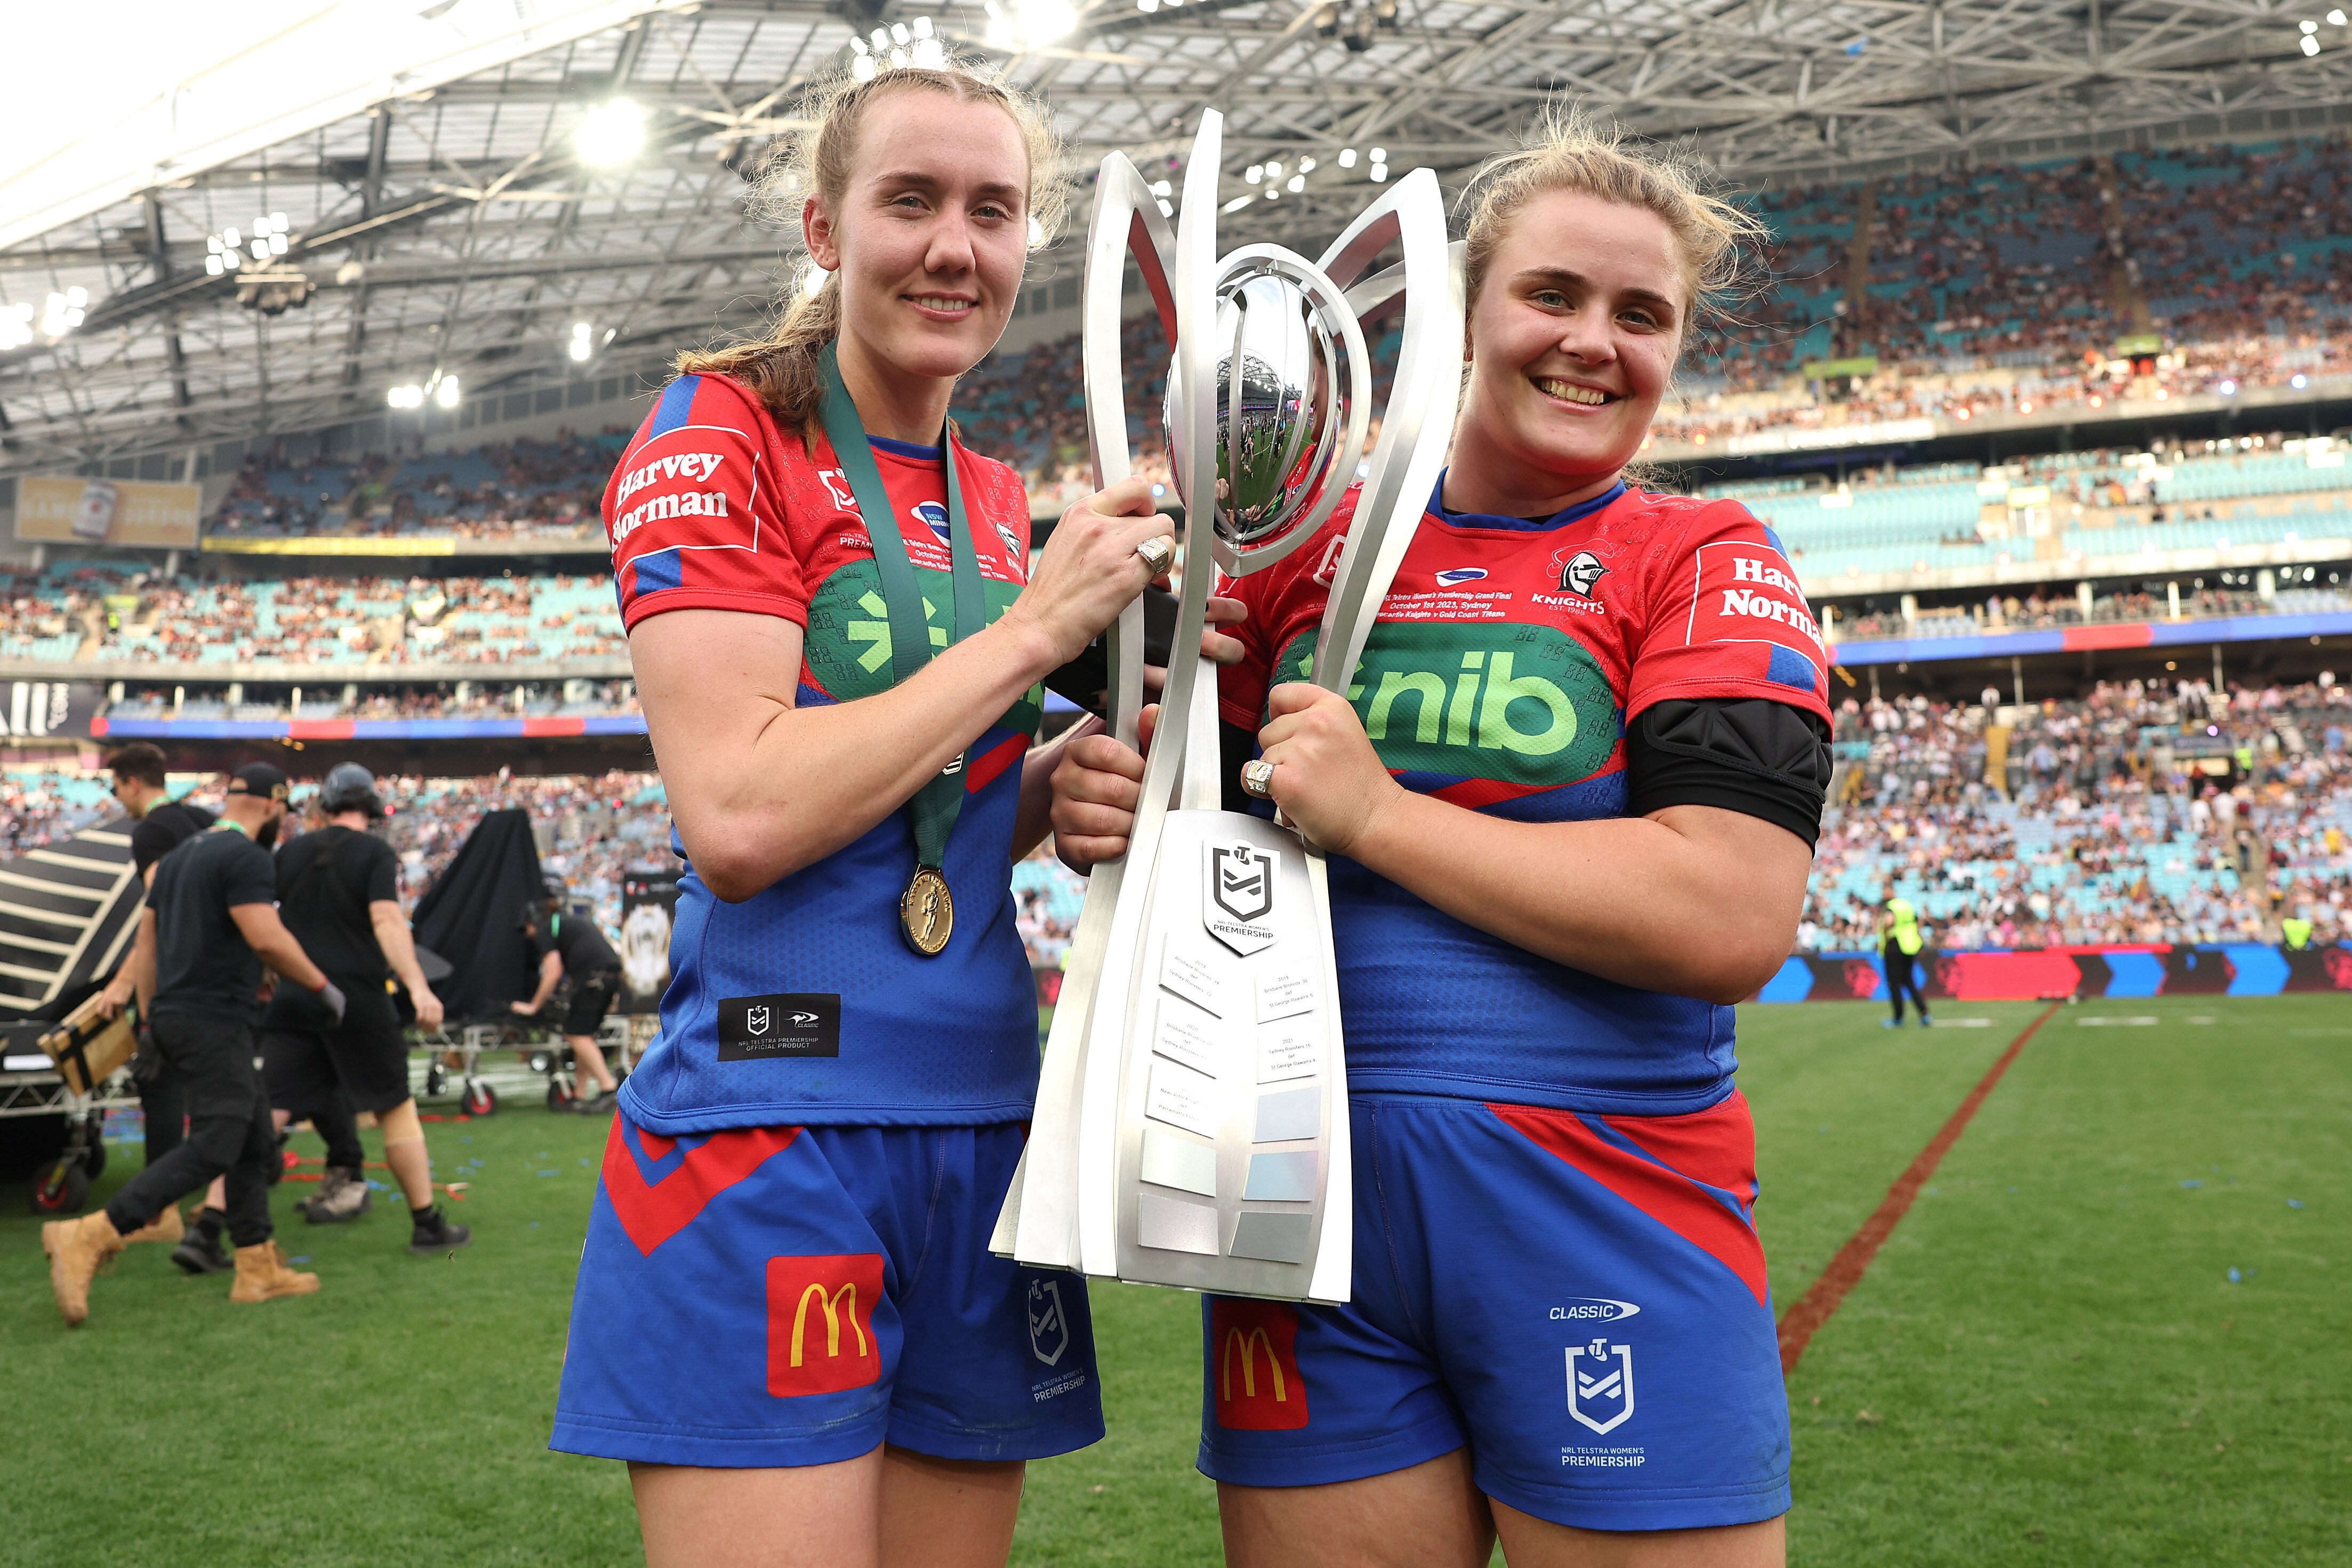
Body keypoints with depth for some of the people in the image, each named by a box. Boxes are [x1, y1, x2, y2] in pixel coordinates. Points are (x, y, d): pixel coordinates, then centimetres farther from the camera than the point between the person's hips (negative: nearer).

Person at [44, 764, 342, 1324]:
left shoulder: (179, 856, 17)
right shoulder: (247, 858, -12)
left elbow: (147, 936, 19)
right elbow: (267, 938, -21)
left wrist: (148, 1015, 24)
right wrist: (322, 987, -10)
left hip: (177, 1014, 10)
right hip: (213, 1021, -10)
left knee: (256, 1143, 12)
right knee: (211, 1148, -12)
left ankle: (258, 1270, 14)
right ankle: (86, 1239, -16)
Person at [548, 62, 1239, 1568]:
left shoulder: (997, 499, 13)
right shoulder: (719, 434, -6)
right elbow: (742, 817, -19)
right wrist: (1035, 626, -14)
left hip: (983, 1118, 7)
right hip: (772, 1120, -6)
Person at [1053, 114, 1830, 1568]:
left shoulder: (1707, 562, -1)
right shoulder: (1308, 548, 9)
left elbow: (1733, 922, -17)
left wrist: (1378, 809, -16)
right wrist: (1106, 799, -6)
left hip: (1602, 1206, -2)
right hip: (1309, 1187, 3)